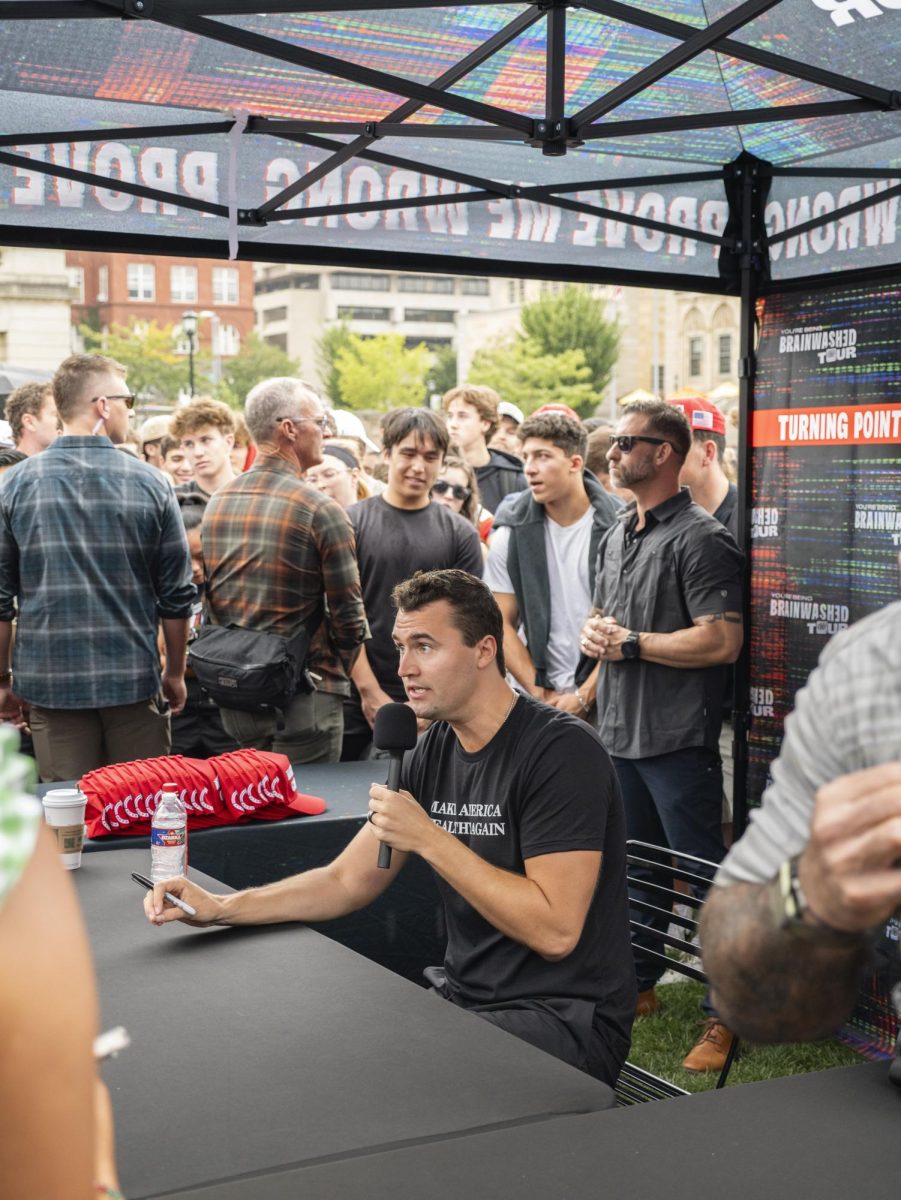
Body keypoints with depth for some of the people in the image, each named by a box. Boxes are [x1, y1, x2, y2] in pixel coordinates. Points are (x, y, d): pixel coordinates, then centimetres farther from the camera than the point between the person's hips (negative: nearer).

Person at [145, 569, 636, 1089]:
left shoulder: (562, 750, -18)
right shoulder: (433, 752, 7)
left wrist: (429, 839, -23)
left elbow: (555, 931, -25)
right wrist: (219, 908, -4)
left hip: (565, 1020, -8)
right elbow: (347, 881, 9)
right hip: (464, 999, 8)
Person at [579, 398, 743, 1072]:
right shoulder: (620, 534, 15)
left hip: (678, 739, -9)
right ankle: (638, 982, 33)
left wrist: (630, 643, -16)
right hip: (620, 732, 9)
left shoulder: (699, 539, -13)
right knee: (634, 865, 19)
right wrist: (596, 632, 2)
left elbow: (722, 640, -22)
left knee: (704, 875, -2)